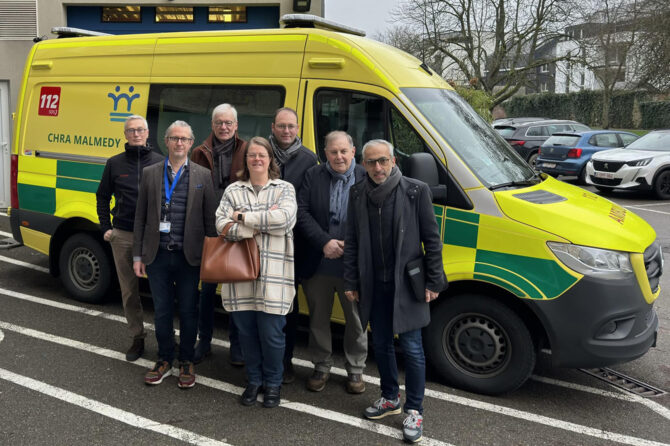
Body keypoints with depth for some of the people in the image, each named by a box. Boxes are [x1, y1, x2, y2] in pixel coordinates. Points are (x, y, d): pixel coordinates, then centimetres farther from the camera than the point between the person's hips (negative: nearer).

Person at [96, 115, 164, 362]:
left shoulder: (160, 162, 1)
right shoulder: (115, 163, 8)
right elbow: (102, 197, 17)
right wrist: (106, 228, 9)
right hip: (123, 236, 2)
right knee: (129, 290, 8)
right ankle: (137, 338, 20)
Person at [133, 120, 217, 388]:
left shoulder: (203, 176, 2)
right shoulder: (150, 173, 6)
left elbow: (210, 219, 1)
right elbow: (141, 217, 7)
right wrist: (138, 255, 4)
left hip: (189, 257, -1)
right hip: (157, 256, 1)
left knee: (188, 311, 8)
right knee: (161, 311, 11)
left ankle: (186, 362, 24)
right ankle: (165, 360, 27)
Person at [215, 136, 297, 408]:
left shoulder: (284, 189, 5)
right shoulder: (233, 191, 11)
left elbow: (283, 218, -15)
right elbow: (221, 224, -3)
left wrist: (243, 217, -9)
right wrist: (262, 223, -13)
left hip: (272, 275, -2)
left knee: (271, 333, 0)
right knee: (246, 330, 9)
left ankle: (273, 383, 21)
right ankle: (254, 380, 29)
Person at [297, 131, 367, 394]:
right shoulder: (313, 176, 1)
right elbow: (302, 213, -5)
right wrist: (325, 242, -15)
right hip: (318, 263, 2)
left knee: (356, 320, 11)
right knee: (318, 318, 14)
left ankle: (355, 371, 29)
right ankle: (321, 367, 33)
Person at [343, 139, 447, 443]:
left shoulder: (415, 191, -8)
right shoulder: (358, 195, 4)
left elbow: (432, 239, -5)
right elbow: (351, 243, 8)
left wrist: (434, 282, -7)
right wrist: (351, 282, 6)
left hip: (406, 283, -4)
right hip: (374, 285, 4)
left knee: (411, 347, 0)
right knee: (381, 343, 16)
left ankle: (414, 410, 14)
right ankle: (390, 398, 35)